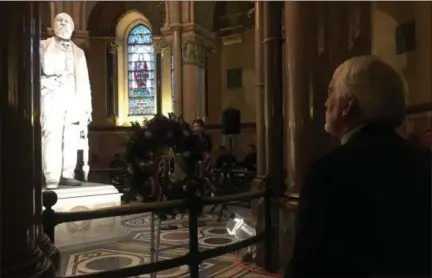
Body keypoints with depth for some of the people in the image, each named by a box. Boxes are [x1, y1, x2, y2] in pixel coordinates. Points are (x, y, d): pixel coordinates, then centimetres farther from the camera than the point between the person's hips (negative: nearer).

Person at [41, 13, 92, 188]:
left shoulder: (79, 52, 24)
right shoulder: (44, 46, 13)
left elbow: (84, 82, 18)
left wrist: (87, 107, 11)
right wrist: (47, 82, -15)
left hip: (74, 102, 4)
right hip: (52, 99, -4)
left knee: (72, 140, 0)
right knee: (52, 138, -12)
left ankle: (67, 175, 4)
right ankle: (51, 180, -15)